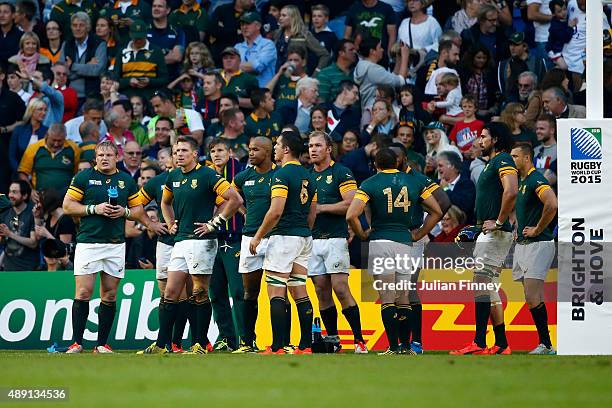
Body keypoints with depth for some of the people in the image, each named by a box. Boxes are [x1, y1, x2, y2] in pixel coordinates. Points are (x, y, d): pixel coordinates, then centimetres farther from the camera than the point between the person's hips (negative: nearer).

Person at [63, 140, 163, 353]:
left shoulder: (126, 180, 12)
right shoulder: (84, 177, 3)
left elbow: (138, 209, 18)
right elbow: (68, 206, 1)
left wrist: (124, 212, -3)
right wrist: (94, 209, -10)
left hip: (116, 244, 3)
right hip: (88, 242, -3)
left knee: (109, 295, 2)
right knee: (83, 292, -10)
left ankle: (102, 343, 7)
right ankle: (77, 342, -6)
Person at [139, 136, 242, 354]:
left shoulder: (207, 176, -8)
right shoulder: (173, 177, 13)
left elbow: (235, 199, -13)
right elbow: (165, 202, 33)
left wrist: (214, 223, -12)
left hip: (201, 240, -7)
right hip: (180, 242, 7)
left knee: (199, 295, -3)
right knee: (170, 293, 3)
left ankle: (200, 345, 3)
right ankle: (161, 345, 3)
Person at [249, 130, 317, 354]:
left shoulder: (282, 175, -12)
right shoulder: (307, 177, 14)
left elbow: (276, 211, -19)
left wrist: (258, 236, -11)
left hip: (283, 236, -8)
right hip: (304, 238, 8)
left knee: (276, 293, -7)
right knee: (300, 293, 9)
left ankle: (277, 347, -12)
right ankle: (305, 346, 7)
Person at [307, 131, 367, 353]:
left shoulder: (341, 173, -3)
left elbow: (351, 203, -13)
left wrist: (321, 208, -12)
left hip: (335, 238, -6)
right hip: (312, 240, 6)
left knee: (341, 290, -12)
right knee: (322, 292, 5)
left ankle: (359, 340, -8)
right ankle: (332, 339, 11)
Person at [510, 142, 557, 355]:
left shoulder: (536, 180, -13)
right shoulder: (521, 182, 17)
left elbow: (552, 204, -30)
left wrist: (537, 230, -20)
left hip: (538, 245, -10)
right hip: (521, 245, 10)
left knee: (533, 297, -14)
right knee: (533, 299, 8)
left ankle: (545, 345, -10)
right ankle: (545, 345, 10)